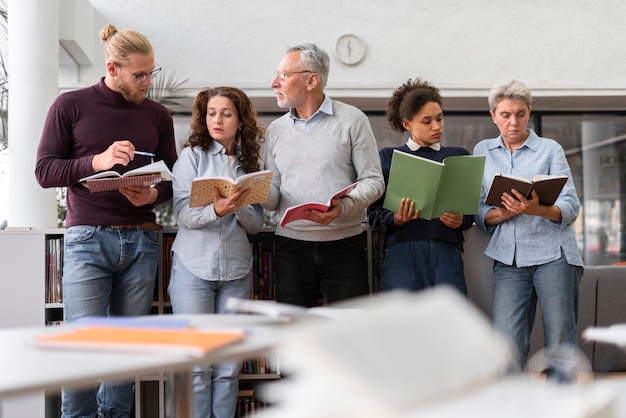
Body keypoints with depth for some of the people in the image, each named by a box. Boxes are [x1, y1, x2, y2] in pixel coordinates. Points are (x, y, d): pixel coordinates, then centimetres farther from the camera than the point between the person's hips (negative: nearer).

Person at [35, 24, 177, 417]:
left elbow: (172, 178, 14)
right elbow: (45, 170, -2)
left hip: (141, 240, 3)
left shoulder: (158, 115, 11)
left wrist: (154, 195, -9)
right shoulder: (71, 105, 1)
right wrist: (96, 161, -18)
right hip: (88, 239, -3)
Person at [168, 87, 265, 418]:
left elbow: (256, 224, 7)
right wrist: (216, 210, -28)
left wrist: (239, 207, -14)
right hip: (194, 268, -3)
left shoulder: (249, 164, 10)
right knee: (196, 363, -2)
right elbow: (183, 213, -10)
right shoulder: (193, 155, 1)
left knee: (229, 366, 6)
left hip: (236, 270, 3)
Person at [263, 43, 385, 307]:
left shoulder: (352, 120, 0)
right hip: (291, 245, 3)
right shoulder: (276, 130, 12)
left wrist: (343, 207, -21)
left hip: (344, 244, -3)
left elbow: (373, 181, -3)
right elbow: (273, 197, 9)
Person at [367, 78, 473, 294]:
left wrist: (461, 220, -7)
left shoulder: (458, 156, 17)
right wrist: (396, 219, -14)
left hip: (447, 251, 1)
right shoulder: (388, 157, 11)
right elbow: (374, 214, 5)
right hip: (403, 251, -1)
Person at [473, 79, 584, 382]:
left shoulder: (550, 149, 7)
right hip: (508, 259, 1)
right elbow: (478, 211, 7)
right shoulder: (483, 152, 14)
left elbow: (571, 206, -2)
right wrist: (501, 214, -15)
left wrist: (537, 210, -22)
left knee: (561, 345, -2)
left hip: (552, 253, -1)